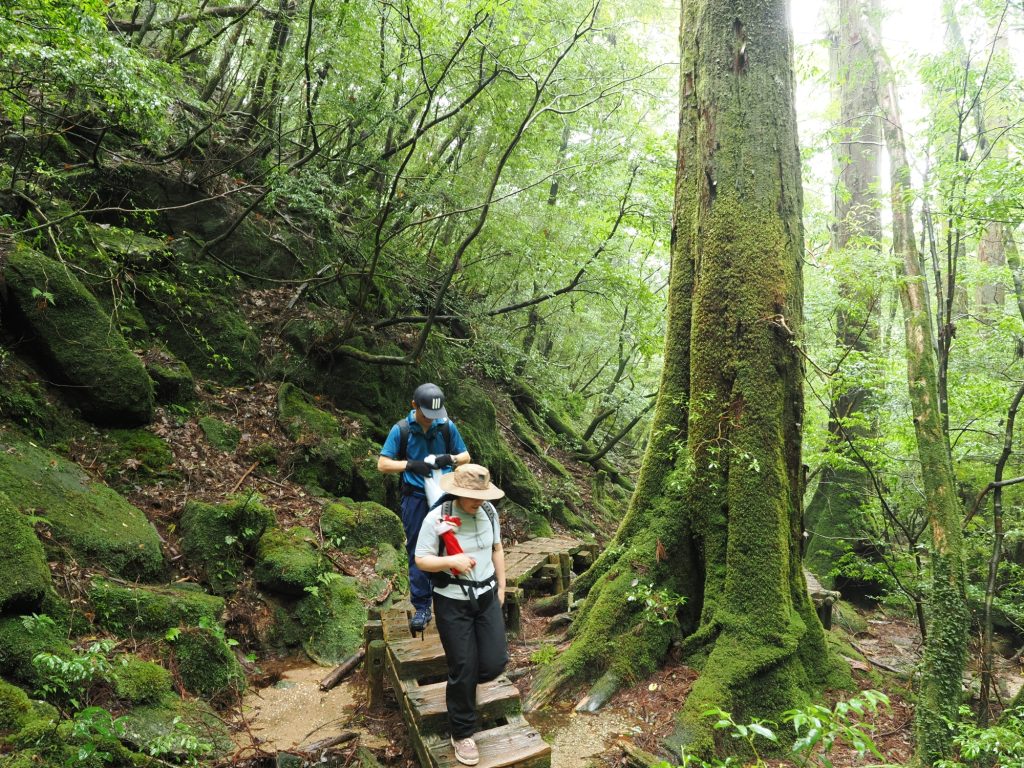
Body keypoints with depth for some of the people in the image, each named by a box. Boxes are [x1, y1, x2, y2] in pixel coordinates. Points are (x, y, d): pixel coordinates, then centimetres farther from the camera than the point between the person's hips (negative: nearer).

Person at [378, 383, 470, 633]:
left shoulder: (447, 426, 0)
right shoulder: (401, 430, -5)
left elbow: (465, 456, 9)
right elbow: (383, 464, -6)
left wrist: (450, 459, -14)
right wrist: (411, 465, -22)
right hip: (416, 497, -1)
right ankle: (421, 607, 15)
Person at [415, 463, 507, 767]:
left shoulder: (488, 511, -3)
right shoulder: (437, 518, -18)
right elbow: (421, 560, -11)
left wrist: (501, 587, 12)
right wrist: (451, 561, -27)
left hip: (487, 597, 4)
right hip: (453, 603, -4)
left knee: (495, 663, 0)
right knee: (463, 668, 3)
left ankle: (462, 682, 36)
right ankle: (462, 733, 26)